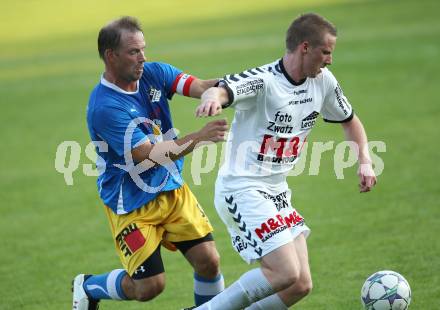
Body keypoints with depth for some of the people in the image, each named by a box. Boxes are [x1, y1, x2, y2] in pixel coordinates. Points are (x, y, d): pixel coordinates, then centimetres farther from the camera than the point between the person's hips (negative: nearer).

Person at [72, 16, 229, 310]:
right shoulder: (104, 107, -24)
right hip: (132, 205, -6)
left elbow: (199, 86, -17)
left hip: (172, 189, 6)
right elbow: (149, 154, -28)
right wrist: (199, 137, -36)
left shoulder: (153, 74, -4)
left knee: (208, 261, -6)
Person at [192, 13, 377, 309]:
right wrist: (212, 98, -64)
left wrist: (365, 160, 5)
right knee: (286, 273, -20)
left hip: (277, 193, 8)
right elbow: (221, 91, -39)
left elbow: (350, 120, 21)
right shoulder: (263, 81, -19)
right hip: (242, 188, -8)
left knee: (300, 286, 1)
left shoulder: (323, 81, 4)